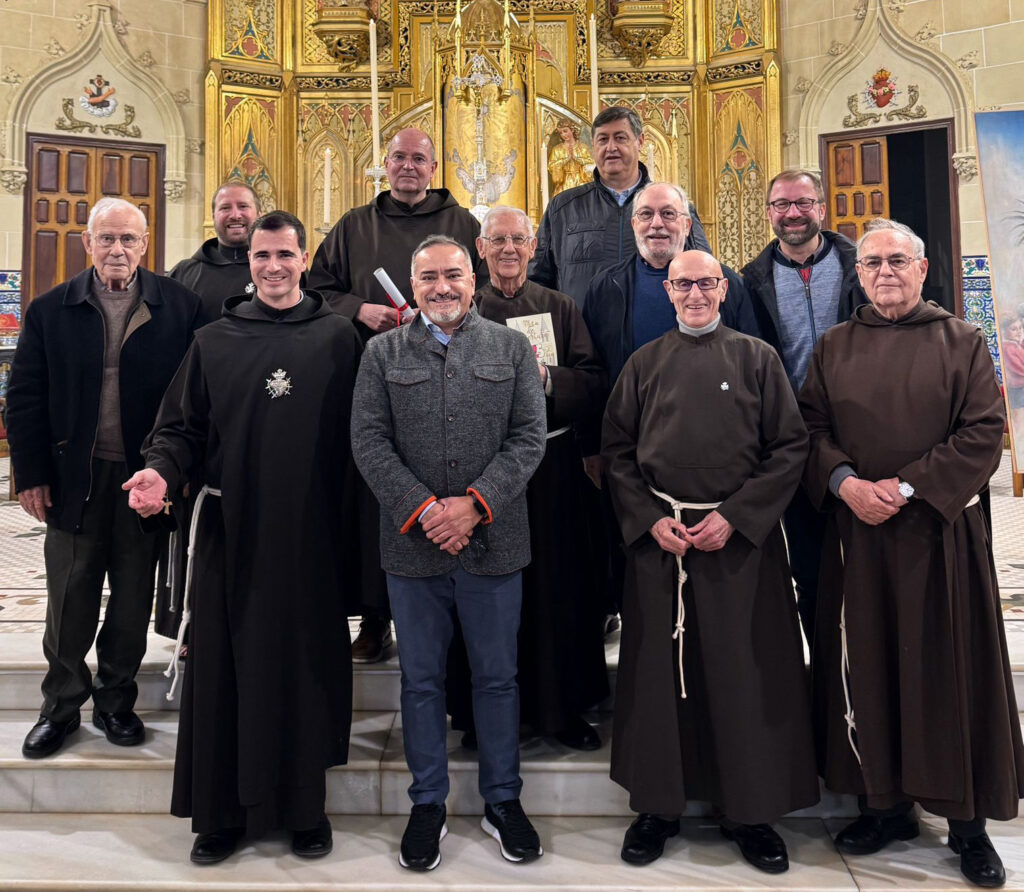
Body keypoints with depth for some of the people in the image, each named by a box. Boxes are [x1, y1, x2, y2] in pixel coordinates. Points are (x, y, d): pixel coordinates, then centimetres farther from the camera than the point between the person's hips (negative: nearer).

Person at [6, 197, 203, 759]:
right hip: (73, 478, 1)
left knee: (133, 601, 11)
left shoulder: (180, 308, -2)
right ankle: (60, 708, 28)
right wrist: (31, 474, -3)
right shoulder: (50, 310, 3)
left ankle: (115, 702, 28)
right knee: (69, 602, 11)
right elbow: (25, 397, 3)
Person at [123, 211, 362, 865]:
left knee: (307, 664, 6)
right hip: (231, 531, 2)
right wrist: (161, 469, -11)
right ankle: (223, 810, 21)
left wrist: (349, 518, -5)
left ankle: (305, 805, 22)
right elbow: (183, 426, 9)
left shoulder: (338, 337, 5)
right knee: (226, 668, 6)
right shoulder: (214, 342, 10)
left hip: (310, 535, -1)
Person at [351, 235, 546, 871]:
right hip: (413, 546, 1)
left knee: (498, 676, 11)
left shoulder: (512, 348, 6)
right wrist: (422, 509, -12)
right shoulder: (383, 353, 7)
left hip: (493, 544, 0)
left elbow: (530, 437, -1)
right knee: (422, 680, 11)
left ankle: (503, 800, 28)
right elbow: (369, 442, -1)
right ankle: (428, 805, 27)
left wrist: (475, 503, -13)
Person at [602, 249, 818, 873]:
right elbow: (617, 450, 7)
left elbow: (790, 447, -1)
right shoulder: (645, 364, 9)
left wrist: (735, 517, -10)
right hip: (659, 536, 1)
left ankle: (750, 810, 21)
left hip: (742, 537, -1)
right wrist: (650, 520, -6)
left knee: (745, 673, 4)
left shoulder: (757, 359, 4)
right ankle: (659, 804, 22)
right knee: (661, 670, 7)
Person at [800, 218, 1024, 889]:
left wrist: (907, 487, -14)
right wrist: (846, 482, -12)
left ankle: (968, 821, 18)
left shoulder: (962, 342, 4)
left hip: (944, 532, -2)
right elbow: (812, 428, 5)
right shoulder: (835, 347, 10)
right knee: (868, 666, 5)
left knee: (952, 666, 3)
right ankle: (886, 802, 20)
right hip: (857, 532, 2)